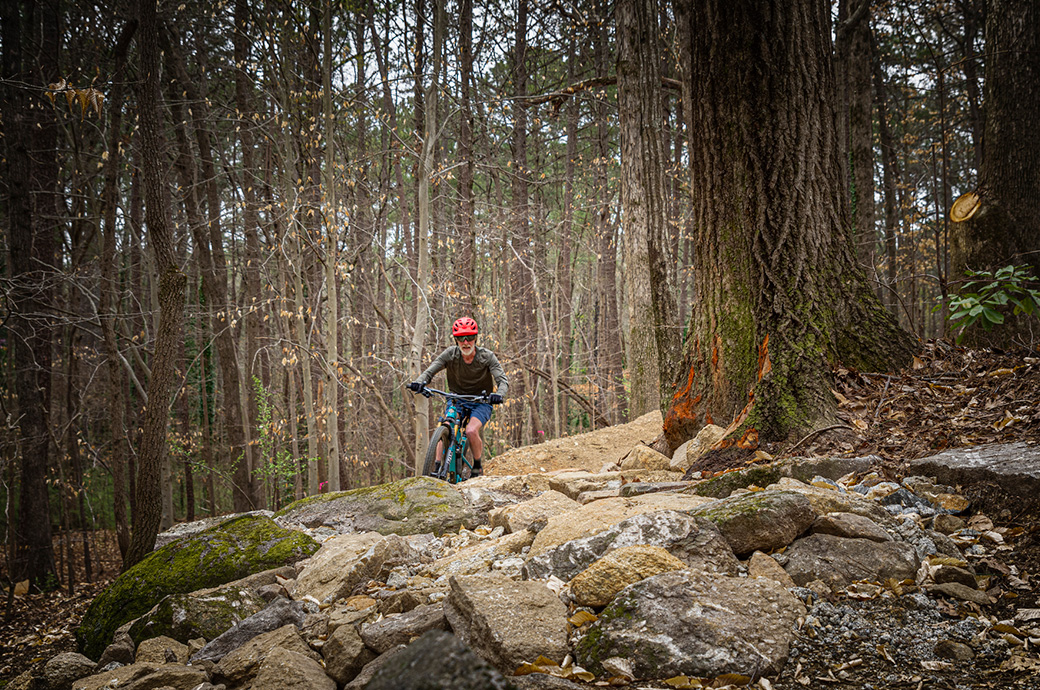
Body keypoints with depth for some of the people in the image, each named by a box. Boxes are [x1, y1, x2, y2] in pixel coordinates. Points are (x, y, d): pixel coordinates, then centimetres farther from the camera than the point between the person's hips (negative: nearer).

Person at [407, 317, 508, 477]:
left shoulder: (486, 356, -16)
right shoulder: (450, 354, -12)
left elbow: (503, 380, -21)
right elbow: (430, 371, -17)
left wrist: (499, 394, -44)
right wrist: (419, 382, -39)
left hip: (481, 402, -2)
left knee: (471, 430, -27)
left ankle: (477, 467, -3)